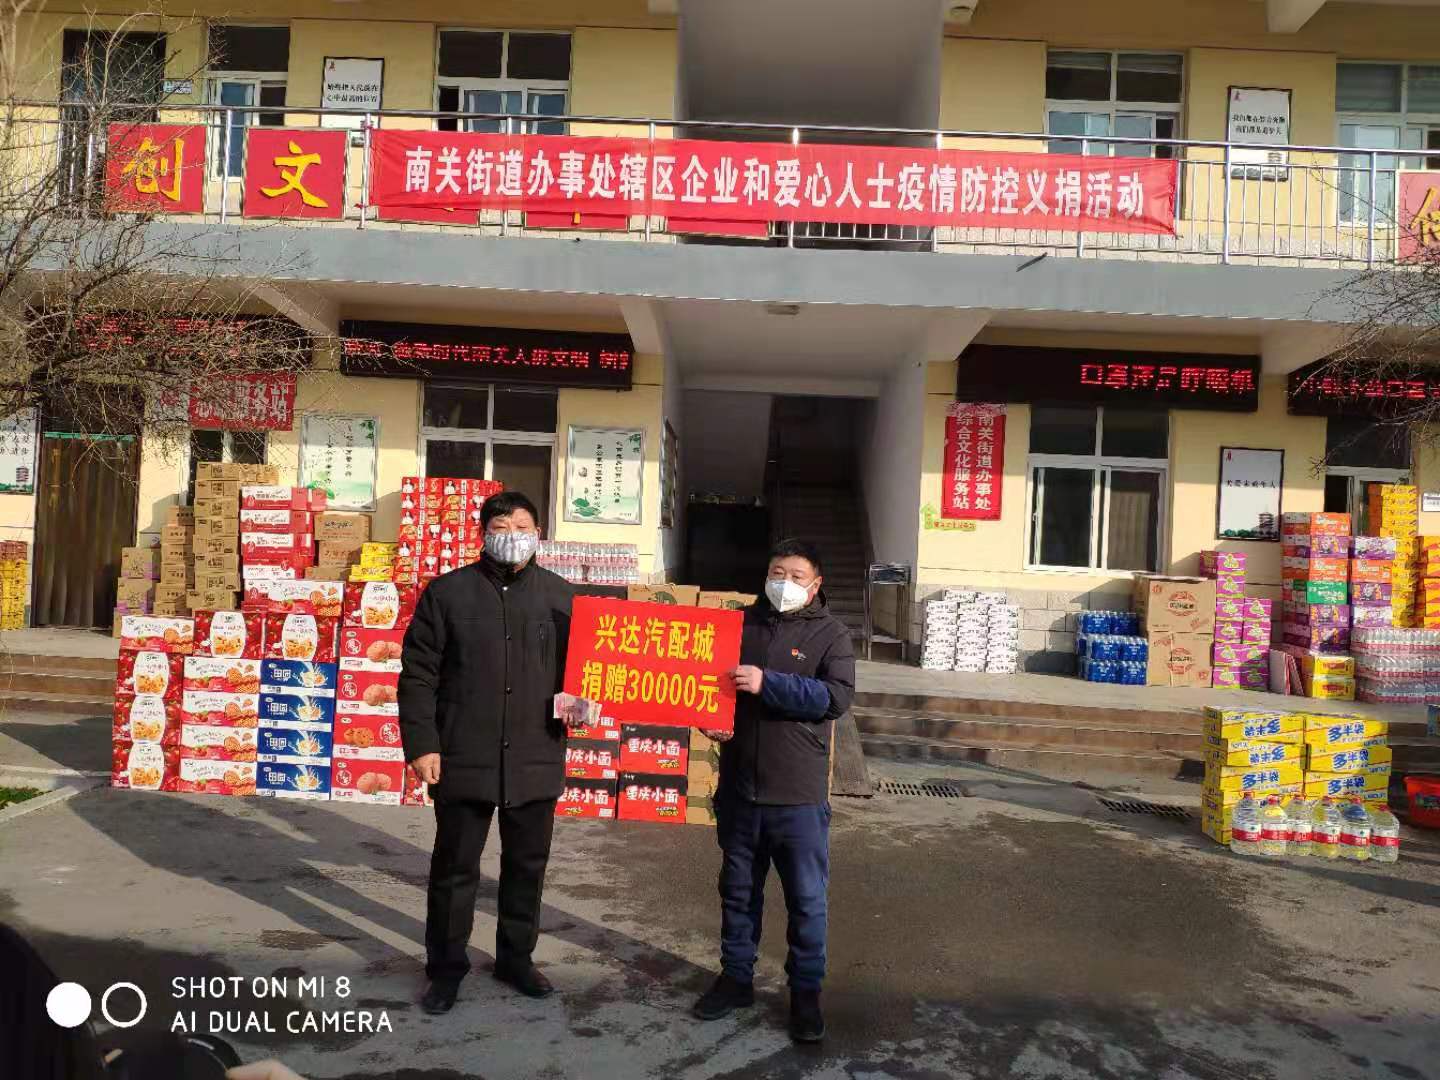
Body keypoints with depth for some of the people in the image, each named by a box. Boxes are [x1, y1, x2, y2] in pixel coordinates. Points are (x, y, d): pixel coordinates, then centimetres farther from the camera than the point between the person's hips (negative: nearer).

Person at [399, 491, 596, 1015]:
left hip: (536, 761, 2)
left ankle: (516, 957, 35)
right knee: (454, 867, 11)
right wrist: (421, 744, -8)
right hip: (463, 760, -2)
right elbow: (418, 673, -2)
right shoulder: (447, 592, -2)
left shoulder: (563, 595, 3)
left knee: (528, 865, 16)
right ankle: (446, 967, 29)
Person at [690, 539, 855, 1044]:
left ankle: (806, 992, 23)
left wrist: (767, 683, -24)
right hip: (738, 785, 4)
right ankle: (736, 977, 34)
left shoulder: (830, 634, -4)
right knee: (738, 889, 17)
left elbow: (837, 697, -17)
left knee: (807, 898, 7)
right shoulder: (742, 622, 6)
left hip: (799, 793, -3)